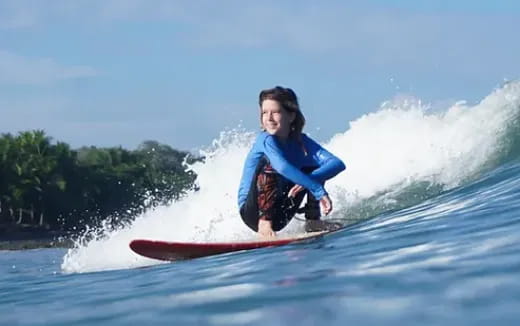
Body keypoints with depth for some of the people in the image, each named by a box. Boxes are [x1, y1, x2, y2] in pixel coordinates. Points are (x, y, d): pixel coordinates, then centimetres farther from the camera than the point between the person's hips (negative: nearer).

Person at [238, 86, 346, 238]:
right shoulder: (266, 140, -17)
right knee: (267, 162, -28)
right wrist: (319, 191, -41)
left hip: (278, 216, 5)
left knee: (315, 169, 0)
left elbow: (337, 164, -14)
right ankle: (264, 223, -30)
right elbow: (282, 167, -38)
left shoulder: (301, 141, -2)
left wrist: (306, 182, -32)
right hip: (252, 212, -5)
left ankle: (313, 220, -5)